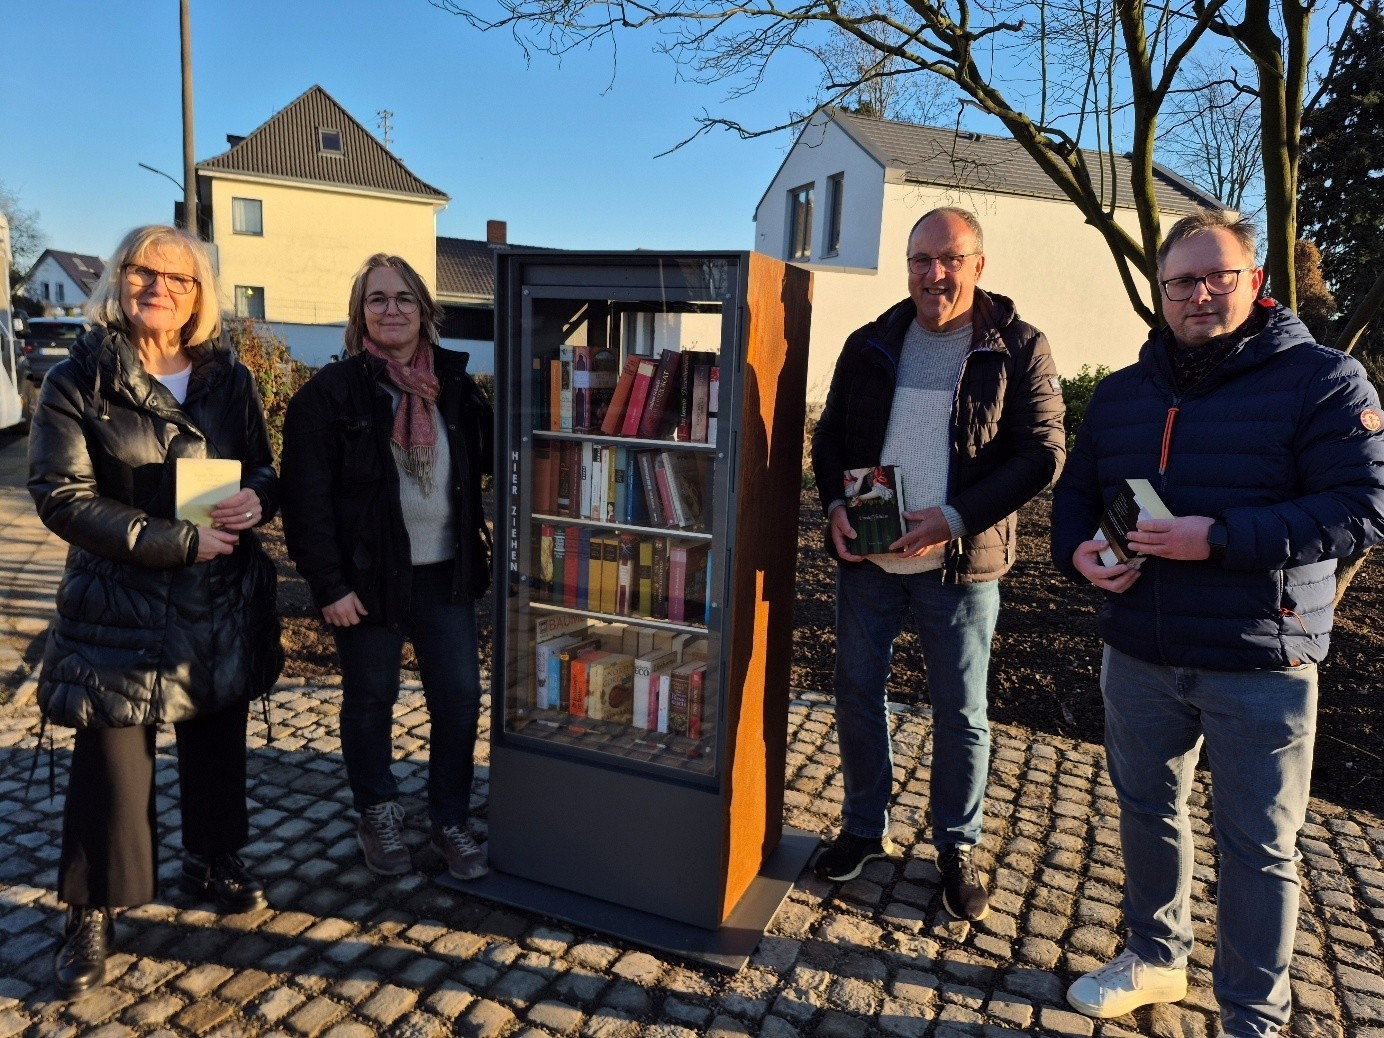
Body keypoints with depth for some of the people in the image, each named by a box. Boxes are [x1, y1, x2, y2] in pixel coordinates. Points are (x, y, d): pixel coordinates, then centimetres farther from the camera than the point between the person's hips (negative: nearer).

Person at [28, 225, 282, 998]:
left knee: (219, 739, 14)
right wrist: (178, 542, -19)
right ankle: (93, 911, 22)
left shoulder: (230, 379, 4)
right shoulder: (79, 381, -5)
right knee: (112, 757, 2)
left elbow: (265, 471, 11)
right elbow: (63, 497, -12)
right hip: (122, 605, -3)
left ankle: (215, 861, 37)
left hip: (226, 600, 3)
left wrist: (257, 499, -14)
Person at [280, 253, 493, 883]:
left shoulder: (454, 383, 4)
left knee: (460, 695, 6)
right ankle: (377, 815, 35)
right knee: (370, 697, 12)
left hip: (444, 571, 3)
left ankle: (451, 821, 26)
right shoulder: (330, 393, -7)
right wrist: (329, 584, -13)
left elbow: (489, 455, 11)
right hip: (369, 575, -3)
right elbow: (307, 498, -10)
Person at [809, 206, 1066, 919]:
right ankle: (865, 828, 33)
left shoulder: (1018, 349, -4)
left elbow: (1041, 453, -9)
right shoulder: (870, 345, 7)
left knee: (961, 715, 9)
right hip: (865, 559, 4)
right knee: (857, 696, 13)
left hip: (960, 564, -3)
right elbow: (829, 435, 12)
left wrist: (954, 520, -19)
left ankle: (957, 846, 30)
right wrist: (835, 506, -7)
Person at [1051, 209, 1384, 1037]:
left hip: (1261, 665, -4)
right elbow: (1077, 492, 17)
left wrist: (1221, 538, -26)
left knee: (1259, 845, 7)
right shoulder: (1121, 393, 9)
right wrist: (1080, 550, -5)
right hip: (1141, 656, 5)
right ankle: (1156, 956, 40)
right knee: (1147, 811, 18)